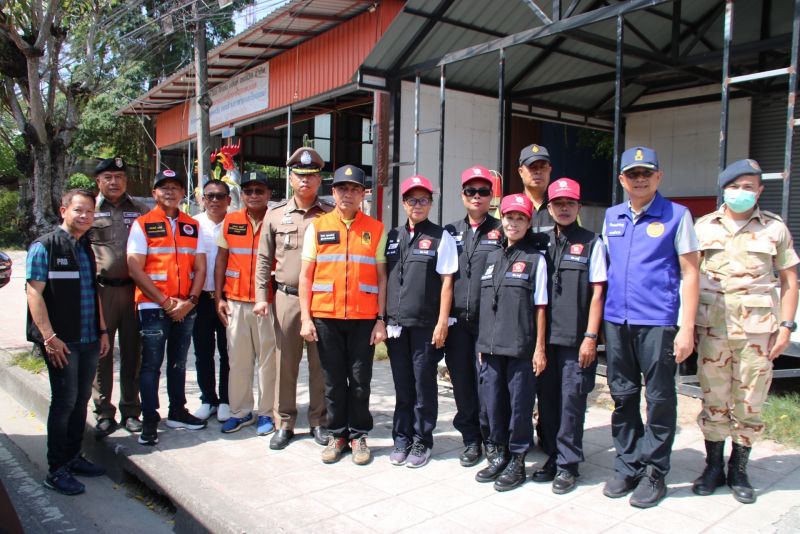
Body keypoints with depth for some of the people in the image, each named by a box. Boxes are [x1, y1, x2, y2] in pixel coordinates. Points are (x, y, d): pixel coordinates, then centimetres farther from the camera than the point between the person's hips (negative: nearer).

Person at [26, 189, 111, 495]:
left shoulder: (86, 248, 14)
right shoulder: (44, 246, -7)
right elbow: (34, 293, -12)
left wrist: (102, 331, 16)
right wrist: (49, 337, -17)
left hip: (89, 340, 7)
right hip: (61, 342, -7)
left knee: (81, 400, 12)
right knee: (64, 401, -3)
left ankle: (73, 458, 26)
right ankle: (56, 470, 10)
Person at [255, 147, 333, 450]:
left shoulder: (331, 215, 4)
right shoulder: (276, 214, 8)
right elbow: (264, 259, 10)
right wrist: (261, 296, 3)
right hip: (286, 297, 1)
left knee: (320, 363, 7)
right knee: (285, 362, 7)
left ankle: (319, 421, 21)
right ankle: (284, 423, 19)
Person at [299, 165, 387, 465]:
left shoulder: (376, 229, 5)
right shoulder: (317, 227, 6)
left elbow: (381, 278, 3)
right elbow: (306, 275, 5)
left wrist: (381, 321, -2)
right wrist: (306, 317, -1)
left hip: (363, 318, 0)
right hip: (326, 316, 1)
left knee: (360, 381, 6)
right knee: (333, 380, 9)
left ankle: (358, 436, 21)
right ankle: (337, 435, 23)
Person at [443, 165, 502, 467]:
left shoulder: (501, 231, 5)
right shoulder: (451, 232, 12)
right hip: (457, 320, 3)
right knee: (462, 382, 8)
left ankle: (491, 438, 16)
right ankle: (470, 440, 22)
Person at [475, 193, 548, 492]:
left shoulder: (535, 259, -1)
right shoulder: (493, 258, 12)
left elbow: (540, 307, -3)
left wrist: (539, 349, -6)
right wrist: (482, 343, 12)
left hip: (521, 346, -5)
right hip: (491, 345, 5)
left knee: (519, 402, 3)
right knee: (493, 400, 10)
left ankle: (517, 460, 18)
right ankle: (500, 453, 27)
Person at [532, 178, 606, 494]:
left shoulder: (591, 243, 2)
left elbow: (597, 292, -2)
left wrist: (590, 336, -8)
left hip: (576, 338, -3)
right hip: (546, 336, 4)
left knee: (571, 400, -1)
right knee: (547, 397, 9)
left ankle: (568, 464, 12)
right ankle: (552, 457, 24)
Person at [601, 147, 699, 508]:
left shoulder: (676, 215, -1)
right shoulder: (611, 217, 12)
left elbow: (689, 274, -3)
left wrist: (687, 329, -9)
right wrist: (598, 324, 10)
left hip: (658, 322, -4)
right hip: (616, 320, 4)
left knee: (660, 399, 4)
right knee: (622, 396, 11)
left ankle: (654, 472, 18)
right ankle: (627, 466, 25)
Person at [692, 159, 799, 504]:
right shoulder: (704, 227, 7)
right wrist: (688, 325, 1)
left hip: (757, 328, 0)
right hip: (712, 326, 1)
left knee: (749, 403, 6)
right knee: (713, 400, 7)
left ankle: (738, 470, 23)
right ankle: (713, 466, 22)